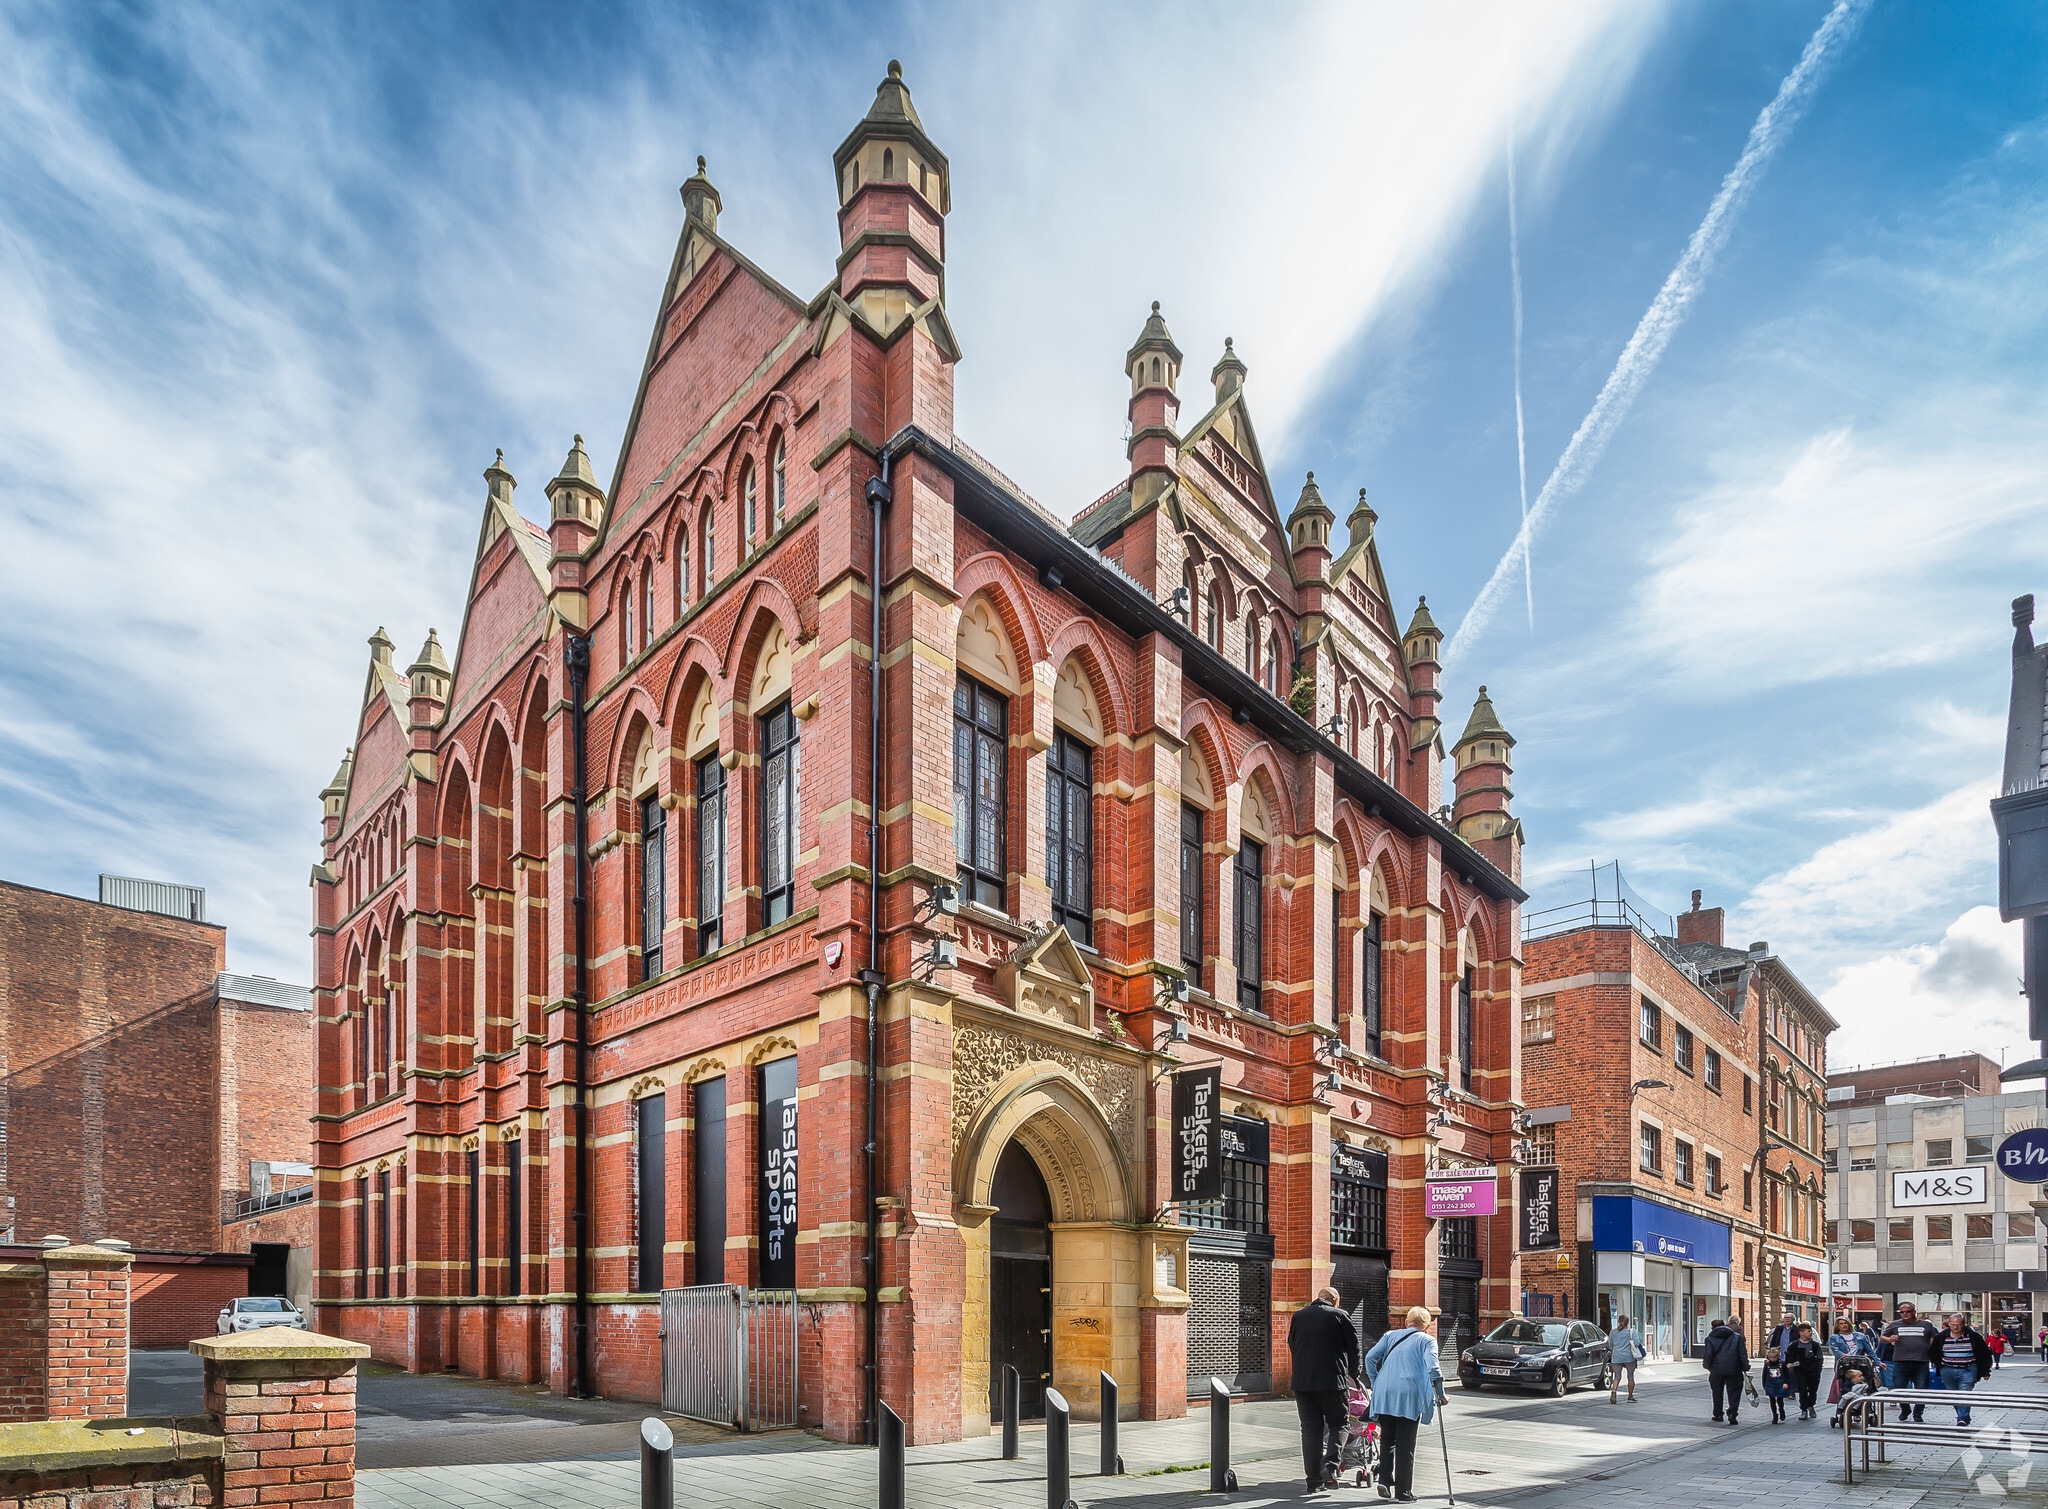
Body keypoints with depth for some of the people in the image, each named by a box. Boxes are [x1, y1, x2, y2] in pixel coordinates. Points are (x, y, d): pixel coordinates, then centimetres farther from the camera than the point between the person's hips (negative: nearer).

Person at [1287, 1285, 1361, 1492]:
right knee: (1338, 1423, 8)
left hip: (1302, 1381, 3)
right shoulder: (1340, 1316, -1)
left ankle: (1314, 1479, 7)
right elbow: (1353, 1347, 4)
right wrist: (1352, 1374, 20)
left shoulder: (1298, 1316, 9)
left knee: (1310, 1428, 9)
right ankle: (1330, 1465, -13)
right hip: (1332, 1380, -3)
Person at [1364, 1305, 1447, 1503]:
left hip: (1384, 1395, 3)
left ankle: (1385, 1481, 3)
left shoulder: (1390, 1336, 18)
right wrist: (1440, 1394, 1)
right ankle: (1404, 1491, 7)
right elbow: (1432, 1368, -7)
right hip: (1409, 1397, -3)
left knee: (1387, 1440, 15)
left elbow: (1370, 1357, 8)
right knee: (1406, 1445, 5)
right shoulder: (1427, 1340, 8)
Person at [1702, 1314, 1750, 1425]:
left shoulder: (1710, 1338, 4)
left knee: (1717, 1392, 16)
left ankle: (1718, 1414, 21)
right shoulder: (1737, 1337, 7)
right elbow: (1743, 1354, 1)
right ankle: (1732, 1414, -10)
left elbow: (1708, 1355, -5)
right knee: (1734, 1392, 5)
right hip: (1734, 1370, 0)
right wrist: (1745, 1368, 4)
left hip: (1717, 1370, 0)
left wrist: (1707, 1366, 8)